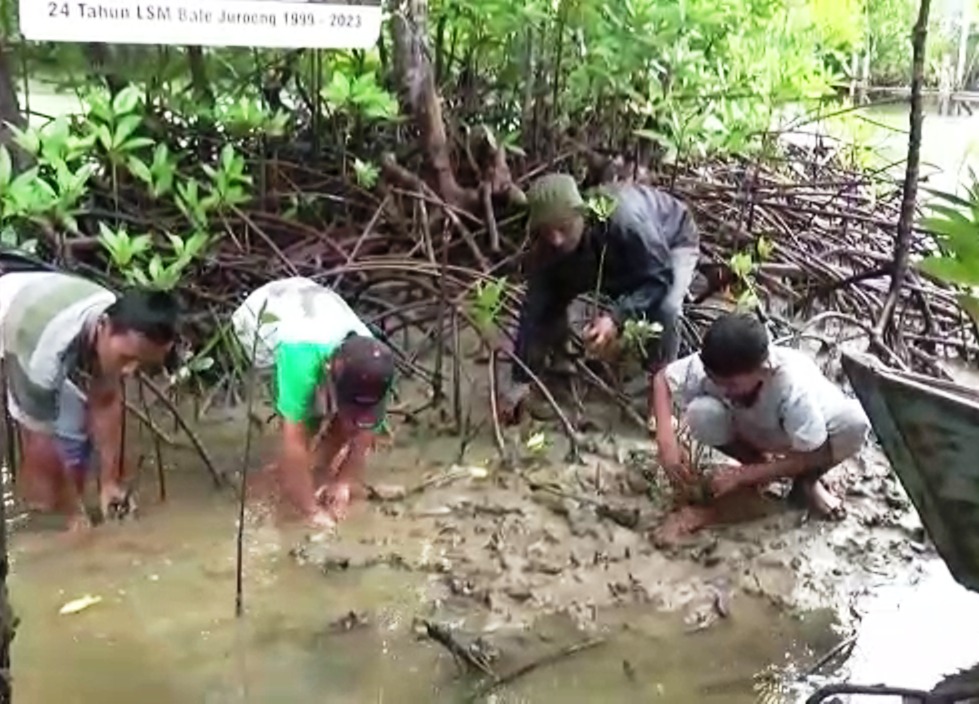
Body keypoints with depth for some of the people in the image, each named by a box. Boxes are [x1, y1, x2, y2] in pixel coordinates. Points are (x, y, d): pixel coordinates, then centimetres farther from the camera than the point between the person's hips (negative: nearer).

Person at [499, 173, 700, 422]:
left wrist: (617, 317, -50)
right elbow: (535, 306, -24)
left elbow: (659, 277, -36)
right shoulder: (550, 242, -28)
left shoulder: (624, 219, -45)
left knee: (665, 309, -33)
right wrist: (521, 380, -26)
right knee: (551, 300, -11)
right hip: (618, 256, 5)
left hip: (674, 241, -5)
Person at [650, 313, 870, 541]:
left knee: (853, 423, -35)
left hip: (804, 433, -2)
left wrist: (742, 475, -36)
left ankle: (806, 481, -7)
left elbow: (814, 455, -33)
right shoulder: (715, 368, -32)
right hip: (756, 431, 2)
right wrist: (667, 442, -33)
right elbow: (662, 379, -17)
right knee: (701, 413, -29)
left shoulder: (794, 385, -41)